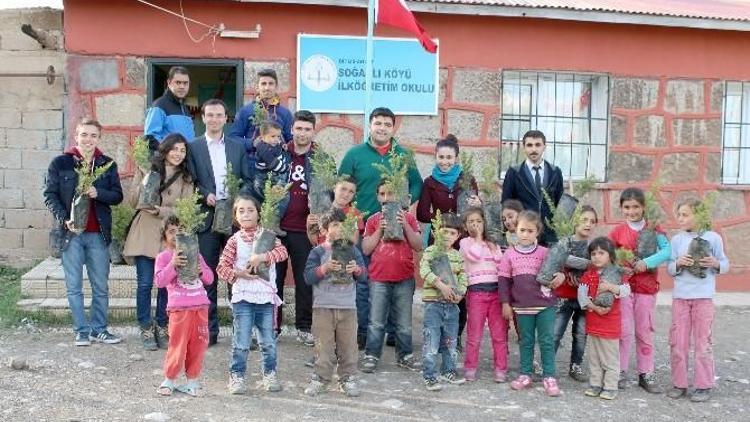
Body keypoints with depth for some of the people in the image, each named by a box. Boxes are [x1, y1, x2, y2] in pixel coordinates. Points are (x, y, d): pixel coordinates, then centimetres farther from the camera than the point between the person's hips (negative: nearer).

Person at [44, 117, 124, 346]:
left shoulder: (108, 164, 6)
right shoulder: (60, 163, 1)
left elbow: (117, 196, 5)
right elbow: (50, 195, 0)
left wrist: (98, 193, -14)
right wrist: (65, 220, -13)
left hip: (99, 233, 2)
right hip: (71, 232, -1)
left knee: (101, 286, 6)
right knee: (74, 287, 3)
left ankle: (99, 329, 17)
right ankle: (82, 330, 13)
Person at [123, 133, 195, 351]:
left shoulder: (186, 178, 9)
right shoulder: (146, 170, 6)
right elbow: (131, 201, 3)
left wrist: (162, 211, -16)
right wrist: (144, 185, -16)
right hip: (145, 234, -1)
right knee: (145, 283, -2)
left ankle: (162, 328, 17)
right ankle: (146, 329, 11)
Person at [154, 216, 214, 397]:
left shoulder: (195, 254, 18)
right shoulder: (163, 256, 5)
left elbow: (210, 279, 18)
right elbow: (160, 281, -8)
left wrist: (202, 271, -4)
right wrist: (173, 265, -20)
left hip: (201, 305, 4)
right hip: (180, 307, -4)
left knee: (198, 344, 5)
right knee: (178, 345, -4)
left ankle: (192, 380, 18)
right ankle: (169, 379, 14)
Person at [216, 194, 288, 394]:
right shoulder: (235, 240, 1)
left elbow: (282, 251, -11)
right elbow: (222, 267, -1)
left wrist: (262, 257, -22)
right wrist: (239, 273, -16)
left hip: (266, 296, 2)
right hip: (242, 297, -2)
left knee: (268, 341, 10)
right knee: (241, 342, 1)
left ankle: (270, 374, 24)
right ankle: (237, 376, 14)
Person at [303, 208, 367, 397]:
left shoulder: (352, 250, 9)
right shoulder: (318, 252, 1)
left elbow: (364, 273, 5)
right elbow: (308, 277, -6)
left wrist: (356, 269, -16)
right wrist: (324, 268, -21)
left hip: (348, 306, 2)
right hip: (323, 306, -2)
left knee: (348, 345, 6)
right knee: (324, 345, 3)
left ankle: (347, 379, 18)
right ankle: (320, 378, 15)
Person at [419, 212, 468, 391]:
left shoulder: (458, 256, 12)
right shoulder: (431, 251, -4)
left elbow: (463, 276, 8)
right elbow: (424, 270, -18)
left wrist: (460, 292, -10)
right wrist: (441, 284, -26)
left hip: (452, 304, 5)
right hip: (433, 302, -5)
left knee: (450, 341, 15)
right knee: (431, 342, -5)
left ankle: (448, 371, 29)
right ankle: (429, 377, 3)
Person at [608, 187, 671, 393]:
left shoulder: (653, 229, 0)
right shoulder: (617, 231, 2)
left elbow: (667, 250, -14)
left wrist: (647, 262, -25)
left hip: (647, 287, 0)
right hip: (623, 286, 0)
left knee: (645, 332, 9)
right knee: (624, 331, 1)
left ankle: (646, 374, 19)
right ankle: (621, 372, 12)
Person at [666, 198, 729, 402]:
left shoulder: (713, 238, -2)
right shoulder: (677, 239, 5)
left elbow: (725, 264, 4)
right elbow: (670, 269, 5)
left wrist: (715, 264, -16)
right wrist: (678, 264, -15)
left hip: (703, 296, -3)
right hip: (680, 296, 3)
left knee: (703, 342, 4)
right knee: (677, 342, 5)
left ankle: (704, 386, 14)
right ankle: (679, 383, 16)